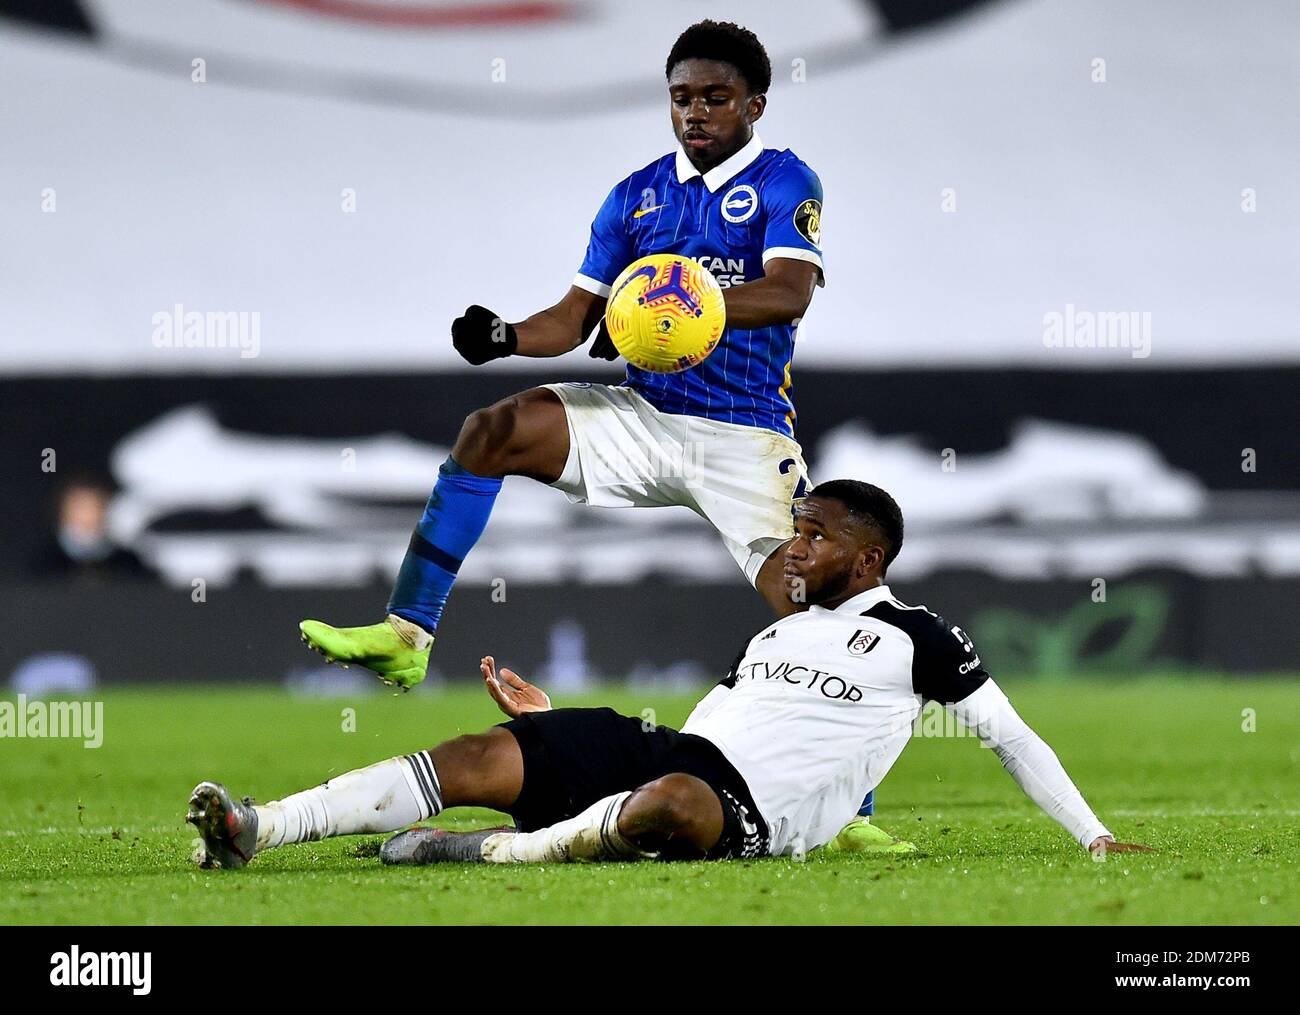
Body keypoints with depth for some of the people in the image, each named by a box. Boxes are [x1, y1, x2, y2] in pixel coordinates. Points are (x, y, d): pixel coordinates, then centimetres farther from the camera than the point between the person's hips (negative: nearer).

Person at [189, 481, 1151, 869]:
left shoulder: (917, 636, 10)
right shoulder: (775, 632, 29)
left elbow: (1011, 735, 11)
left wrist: (1095, 838, 3)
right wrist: (549, 718, 25)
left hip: (752, 813, -7)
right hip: (659, 748, 7)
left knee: (672, 800, -45)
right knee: (478, 756, -14)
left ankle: (495, 852, -33)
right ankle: (256, 830, -23)